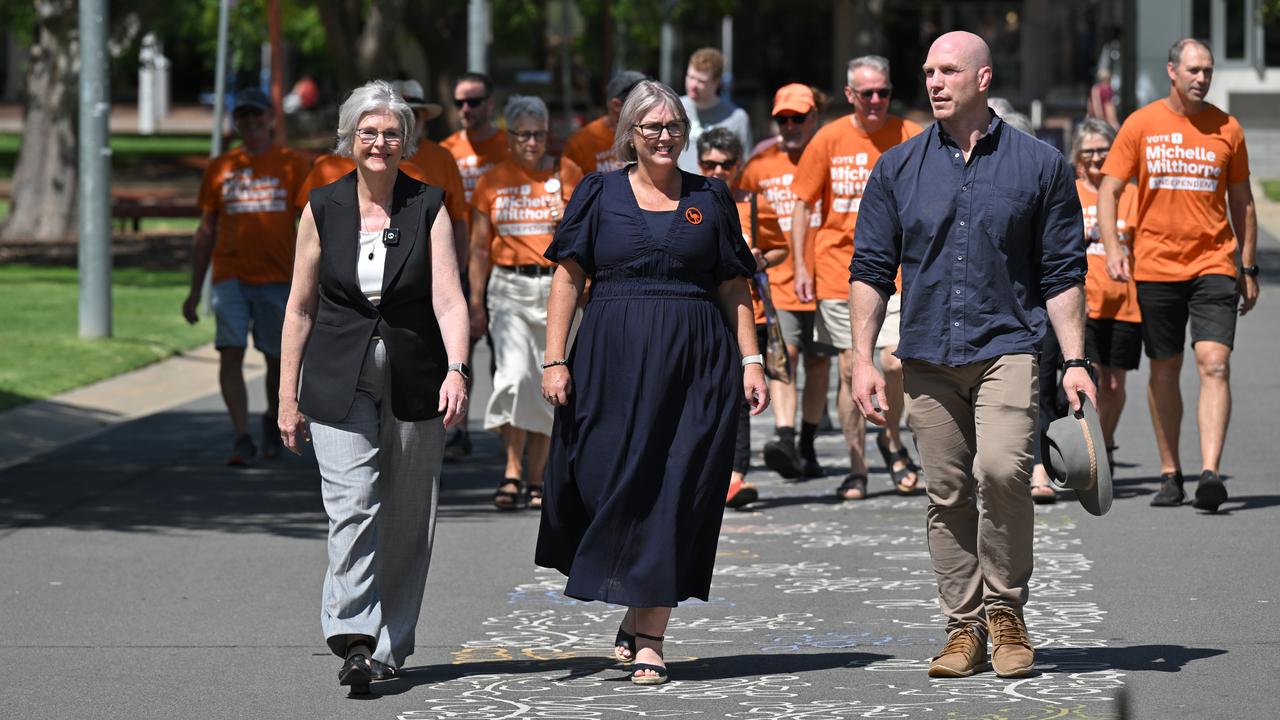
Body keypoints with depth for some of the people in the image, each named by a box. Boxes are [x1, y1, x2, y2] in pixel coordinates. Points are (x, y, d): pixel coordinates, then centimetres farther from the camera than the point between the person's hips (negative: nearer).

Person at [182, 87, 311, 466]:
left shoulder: (292, 164, 3)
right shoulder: (220, 168, 9)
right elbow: (206, 231, 13)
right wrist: (195, 290, 11)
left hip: (277, 278, -1)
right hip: (230, 276, 1)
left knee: (277, 359, 9)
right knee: (230, 352, -14)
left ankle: (273, 421, 35)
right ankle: (241, 438, -14)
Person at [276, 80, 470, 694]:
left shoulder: (428, 208, -1)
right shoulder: (323, 209, 2)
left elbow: (448, 298, -11)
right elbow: (301, 306, 7)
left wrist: (457, 370, -26)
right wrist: (288, 396, 5)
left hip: (415, 385, 0)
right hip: (339, 384, 0)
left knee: (406, 519, 6)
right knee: (351, 506, -15)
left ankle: (390, 647, 17)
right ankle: (354, 640, -21)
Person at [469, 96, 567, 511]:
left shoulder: (564, 177, 6)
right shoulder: (492, 183, 7)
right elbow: (480, 248, 8)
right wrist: (476, 304, 3)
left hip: (555, 286, 1)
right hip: (508, 288, -1)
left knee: (546, 385, 3)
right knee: (515, 374, -19)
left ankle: (535, 480, 13)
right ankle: (512, 472, -13)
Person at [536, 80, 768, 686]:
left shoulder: (710, 198, 11)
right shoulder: (599, 194, 8)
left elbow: (734, 288, 11)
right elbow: (569, 277, 4)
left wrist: (751, 361, 2)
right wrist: (554, 358, -5)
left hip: (696, 363, 0)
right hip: (613, 362, 0)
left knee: (676, 493, -3)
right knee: (611, 482, -3)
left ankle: (649, 634, 0)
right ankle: (635, 614, 17)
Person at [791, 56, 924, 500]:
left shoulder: (911, 137, -1)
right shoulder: (830, 140, 0)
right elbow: (802, 203, 6)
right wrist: (800, 267, 0)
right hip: (839, 268, 1)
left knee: (896, 361, -13)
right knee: (851, 367, 3)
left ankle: (892, 440, 14)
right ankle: (857, 467, 12)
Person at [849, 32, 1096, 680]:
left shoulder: (1039, 164, 5)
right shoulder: (898, 169, 10)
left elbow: (1062, 273, 7)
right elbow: (871, 268, 10)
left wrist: (1074, 362, 0)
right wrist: (862, 359, 2)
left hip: (1007, 348, -3)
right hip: (928, 358, 3)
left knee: (1001, 470, -21)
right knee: (947, 496, 4)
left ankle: (1005, 609, -5)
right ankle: (964, 628, 13)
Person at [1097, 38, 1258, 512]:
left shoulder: (1227, 129, 5)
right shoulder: (1141, 125, 1)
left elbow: (1241, 202, 13)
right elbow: (1109, 191, 2)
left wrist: (1248, 268, 11)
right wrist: (1112, 249, -13)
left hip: (1214, 265, 0)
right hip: (1156, 267, 0)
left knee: (1214, 364, -14)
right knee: (1163, 372, 7)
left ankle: (1210, 473, -21)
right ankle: (1170, 474, 18)